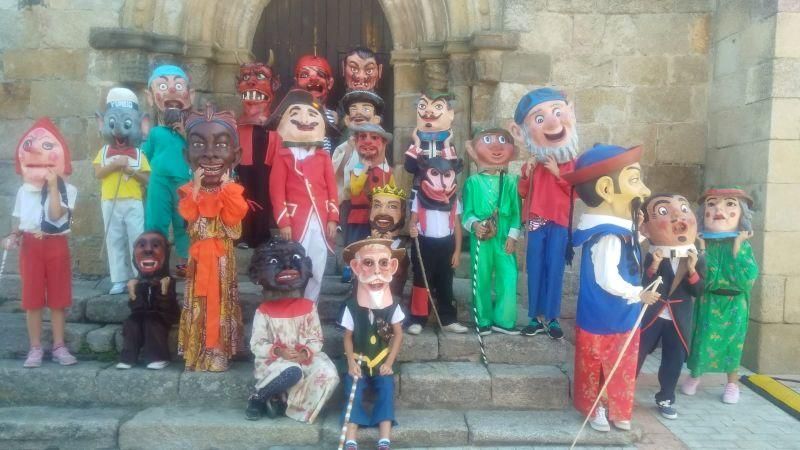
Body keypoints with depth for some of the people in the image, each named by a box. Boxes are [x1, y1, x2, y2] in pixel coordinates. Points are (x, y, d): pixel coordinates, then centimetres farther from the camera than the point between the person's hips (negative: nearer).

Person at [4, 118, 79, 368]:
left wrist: (53, 186, -20)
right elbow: (18, 218, 14)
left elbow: (56, 215, -19)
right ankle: (35, 348, 13)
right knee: (32, 298, 5)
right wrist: (13, 236, -3)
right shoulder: (23, 190, 6)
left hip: (56, 246, -2)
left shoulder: (67, 190, -5)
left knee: (58, 298, 4)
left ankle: (59, 346, 13)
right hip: (30, 246, 2)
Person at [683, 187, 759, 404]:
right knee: (701, 339, 7)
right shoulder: (701, 243, -9)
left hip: (734, 305, 0)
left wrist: (737, 249, -22)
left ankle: (732, 383, 31)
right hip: (706, 303, 0)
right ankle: (694, 375, 31)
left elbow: (747, 280, -22)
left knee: (732, 342, 10)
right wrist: (702, 250, -22)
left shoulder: (743, 246, -10)